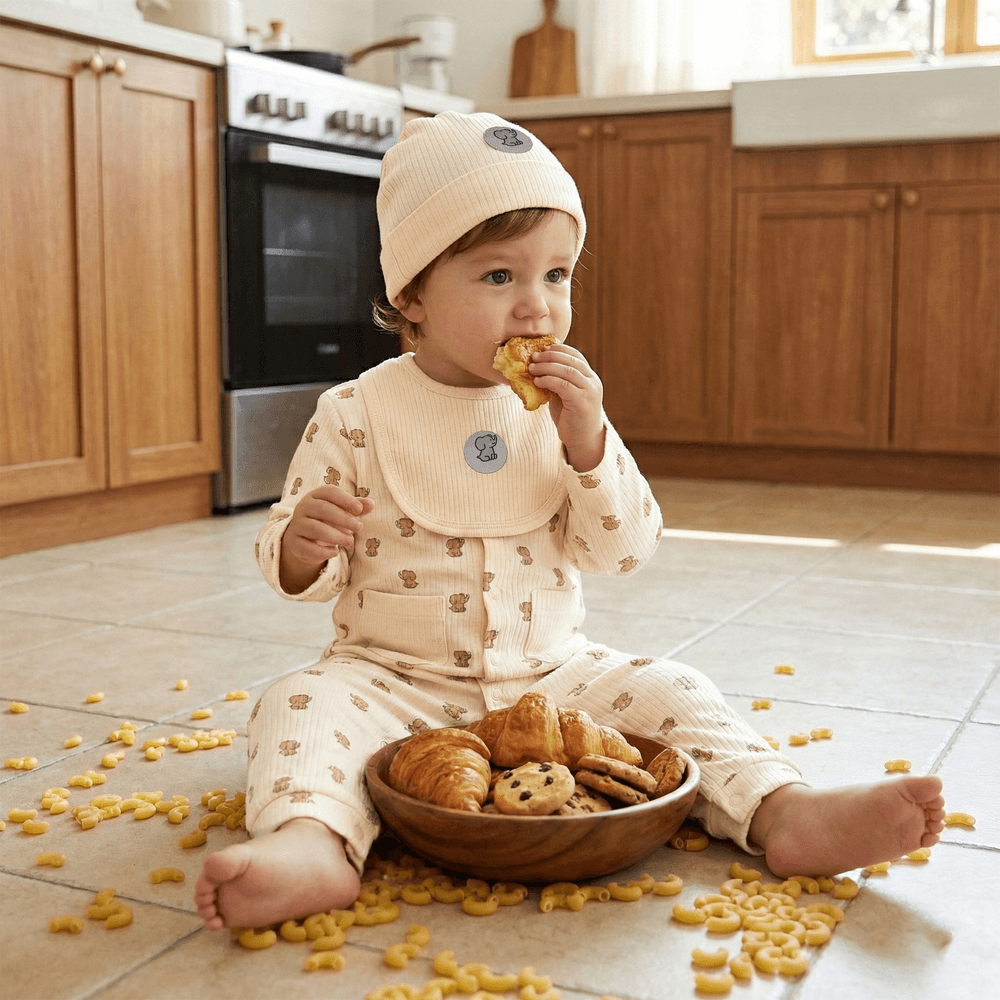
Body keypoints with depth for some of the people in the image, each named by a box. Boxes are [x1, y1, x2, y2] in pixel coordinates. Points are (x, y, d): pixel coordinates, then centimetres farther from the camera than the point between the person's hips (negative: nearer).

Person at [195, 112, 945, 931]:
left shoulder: (566, 410, 0)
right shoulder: (358, 414, -7)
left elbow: (626, 553, -5)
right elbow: (303, 575, -4)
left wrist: (589, 443, -19)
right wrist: (302, 546, -29)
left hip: (551, 674, 3)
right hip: (395, 678, -2)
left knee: (667, 692, -13)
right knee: (302, 707, -27)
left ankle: (781, 812, -17)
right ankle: (312, 842, -48)